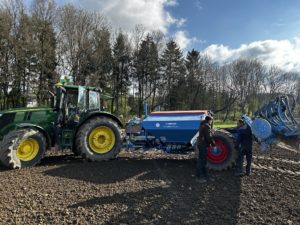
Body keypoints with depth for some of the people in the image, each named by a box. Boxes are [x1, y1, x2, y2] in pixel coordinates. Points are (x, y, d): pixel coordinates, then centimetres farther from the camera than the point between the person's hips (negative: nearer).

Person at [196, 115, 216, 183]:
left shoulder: (202, 125, 16)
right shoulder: (206, 126, -15)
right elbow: (209, 137, -20)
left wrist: (209, 143, 22)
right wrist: (213, 144, -9)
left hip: (201, 144, 10)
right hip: (203, 145, -10)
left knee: (203, 160, 18)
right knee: (201, 161, -4)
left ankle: (204, 175, 30)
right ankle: (198, 177, 3)